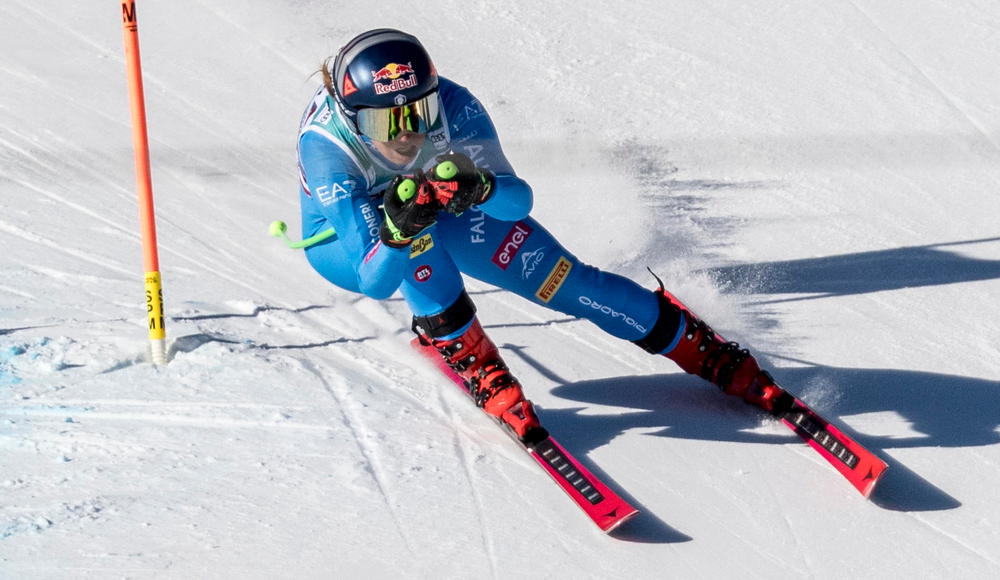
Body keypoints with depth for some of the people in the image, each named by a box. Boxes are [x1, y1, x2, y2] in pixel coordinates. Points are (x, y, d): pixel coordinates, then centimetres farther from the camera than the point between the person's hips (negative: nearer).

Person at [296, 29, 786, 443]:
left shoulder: (452, 106, -33)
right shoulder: (324, 148, -38)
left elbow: (520, 200, -31)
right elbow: (376, 283, -42)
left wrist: (481, 188, -53)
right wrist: (397, 230, -63)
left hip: (444, 214, 3)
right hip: (344, 242, -2)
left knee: (565, 280, -9)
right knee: (420, 241, -38)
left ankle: (716, 358, 3)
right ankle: (479, 370, -24)